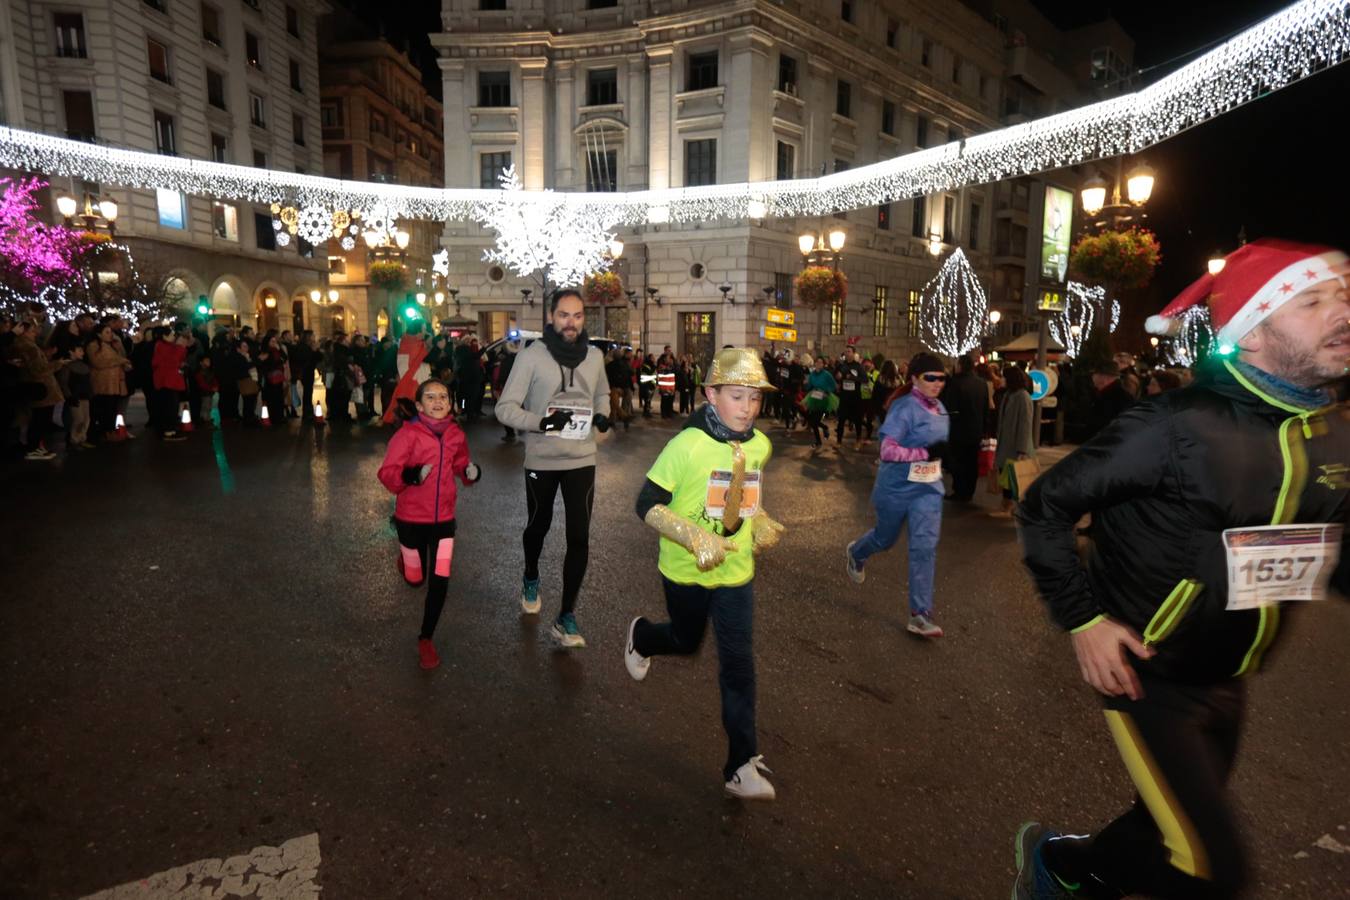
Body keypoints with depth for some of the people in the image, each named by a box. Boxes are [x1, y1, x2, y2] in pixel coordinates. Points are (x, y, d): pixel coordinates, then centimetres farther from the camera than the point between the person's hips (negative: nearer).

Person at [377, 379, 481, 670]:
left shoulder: (456, 434, -3)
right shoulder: (408, 434, -17)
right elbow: (386, 473, -20)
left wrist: (471, 472, -8)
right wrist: (408, 476, -40)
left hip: (444, 519, 3)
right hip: (411, 519, -2)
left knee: (439, 583, -2)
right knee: (415, 579, 17)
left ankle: (425, 639, 19)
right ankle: (405, 556, 55)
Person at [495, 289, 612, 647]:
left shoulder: (594, 356, 0)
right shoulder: (531, 355, -12)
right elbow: (505, 408, -12)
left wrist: (601, 415, -3)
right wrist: (541, 422, -28)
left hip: (582, 460, 2)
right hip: (541, 460, -2)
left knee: (579, 537, -3)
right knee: (538, 525, 20)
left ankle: (566, 617, 9)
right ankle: (531, 579, 51)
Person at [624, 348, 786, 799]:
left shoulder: (760, 445, -3)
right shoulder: (688, 445, -21)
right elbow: (647, 505, -19)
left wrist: (760, 521, 1)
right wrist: (695, 537, -30)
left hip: (736, 572, 3)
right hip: (686, 570, -3)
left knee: (739, 664, 0)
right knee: (686, 643, 20)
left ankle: (742, 765, 12)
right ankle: (641, 634, 56)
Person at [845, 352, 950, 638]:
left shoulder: (940, 408, 5)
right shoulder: (904, 408, -19)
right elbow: (887, 451, -27)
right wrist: (926, 453, -30)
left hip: (928, 488, 5)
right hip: (897, 487, -5)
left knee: (925, 546, -5)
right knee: (885, 539, 15)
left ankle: (920, 614, 1)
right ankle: (856, 553, 51)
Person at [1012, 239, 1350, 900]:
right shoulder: (1179, 427, -23)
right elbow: (1045, 507, -18)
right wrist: (1083, 620, -20)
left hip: (1228, 681, 8)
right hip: (1149, 674, -7)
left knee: (1173, 828, 23)